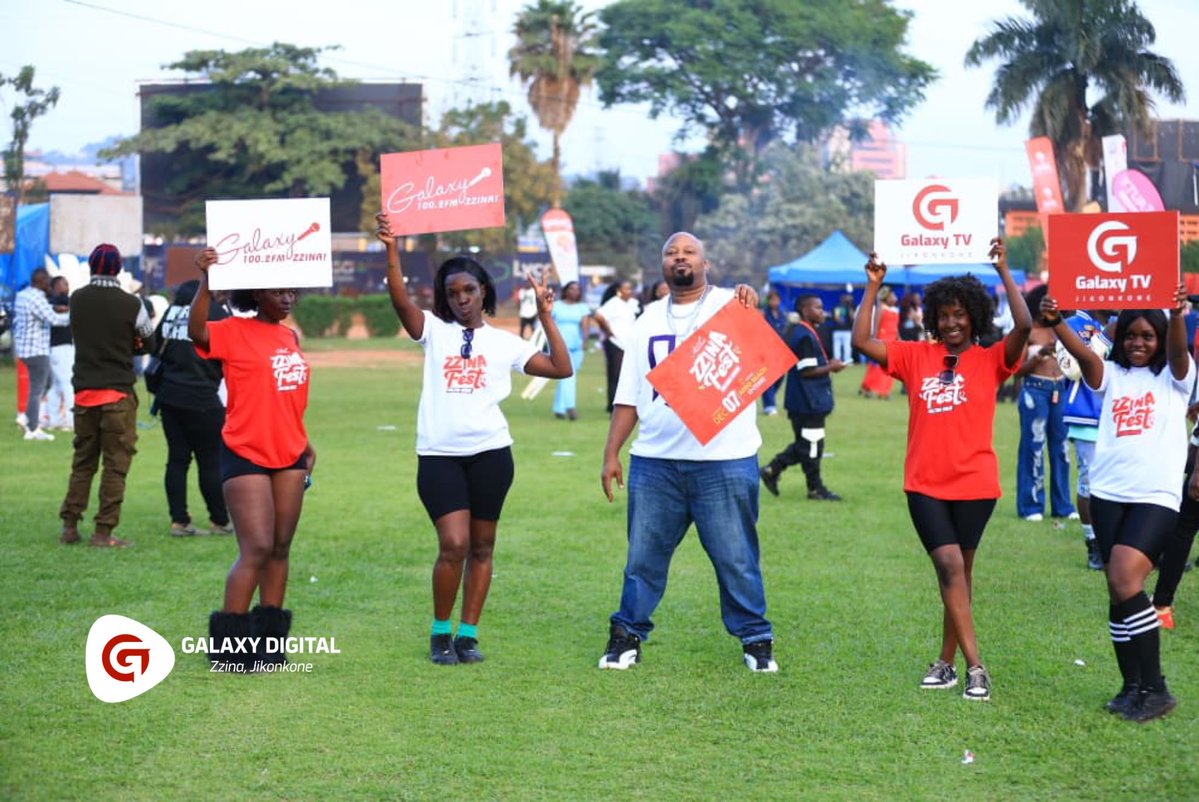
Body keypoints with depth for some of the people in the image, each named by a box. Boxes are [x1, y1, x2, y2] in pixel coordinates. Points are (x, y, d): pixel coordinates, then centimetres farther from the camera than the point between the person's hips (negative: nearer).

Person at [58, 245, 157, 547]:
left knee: (82, 461, 14)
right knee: (116, 464, 0)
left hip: (84, 391, 4)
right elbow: (149, 343, 3)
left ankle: (69, 526, 13)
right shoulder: (131, 304, -9)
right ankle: (103, 531, -3)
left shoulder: (77, 299, 2)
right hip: (118, 392, -4)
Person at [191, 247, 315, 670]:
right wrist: (206, 281, -39)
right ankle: (228, 644, -1)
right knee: (256, 549, -10)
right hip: (246, 456, -7)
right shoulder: (234, 332, -8)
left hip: (289, 457, 7)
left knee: (281, 548, 8)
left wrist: (305, 444, 21)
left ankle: (269, 640, 15)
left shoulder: (290, 337, 12)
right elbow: (196, 331, -29)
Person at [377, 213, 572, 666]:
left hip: (490, 454, 2)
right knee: (454, 544, -12)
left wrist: (546, 316, -3)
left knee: (481, 547, 7)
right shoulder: (434, 332, 6)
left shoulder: (504, 342, 9)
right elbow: (401, 301, -12)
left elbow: (561, 369, 2)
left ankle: (468, 635, 17)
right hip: (439, 455, -2)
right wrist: (392, 251, -24)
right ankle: (440, 634, 6)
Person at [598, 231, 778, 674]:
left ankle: (756, 640, 12)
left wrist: (749, 301, -46)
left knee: (736, 558, 2)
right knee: (644, 555, 9)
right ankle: (628, 635, 19)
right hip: (654, 459, 4)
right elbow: (628, 396, 14)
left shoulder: (729, 306, 2)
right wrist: (611, 454, 7)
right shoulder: (649, 319, 14)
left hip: (724, 460, -4)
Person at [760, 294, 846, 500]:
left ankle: (772, 470, 16)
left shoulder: (799, 333, 14)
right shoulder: (805, 336, -18)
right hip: (809, 403, -10)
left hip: (805, 403, 10)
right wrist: (831, 368, -11)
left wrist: (828, 365, 13)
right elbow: (807, 371, -21)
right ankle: (816, 489, 7)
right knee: (811, 445, -1)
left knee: (804, 444, 17)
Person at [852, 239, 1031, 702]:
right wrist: (873, 286, -1)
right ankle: (974, 667, -9)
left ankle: (948, 663, 19)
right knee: (950, 567, -9)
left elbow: (1024, 326, -16)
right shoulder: (916, 356, 6)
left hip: (974, 483, -1)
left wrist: (1004, 271, -16)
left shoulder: (990, 360, 1)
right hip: (925, 484, 1)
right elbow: (862, 340, 1)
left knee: (959, 571, 9)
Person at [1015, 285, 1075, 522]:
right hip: (1035, 390, -4)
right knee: (1034, 447, -1)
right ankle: (1031, 506, 5)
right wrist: (1039, 356, -16)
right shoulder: (1028, 333, -1)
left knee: (1061, 446, 7)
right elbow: (1018, 370, -4)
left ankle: (1062, 505, 15)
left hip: (1060, 389, 4)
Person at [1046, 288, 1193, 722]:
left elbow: (1178, 350, -16)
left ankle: (1154, 688, -9)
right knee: (1118, 590, 6)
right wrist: (1056, 322, -28)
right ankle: (1132, 686, 15)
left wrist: (1177, 315, -38)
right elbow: (1083, 353, -8)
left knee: (1125, 582, -18)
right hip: (1108, 493, 4)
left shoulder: (1174, 377, 6)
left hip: (1156, 496, -4)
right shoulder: (1111, 375, 12)